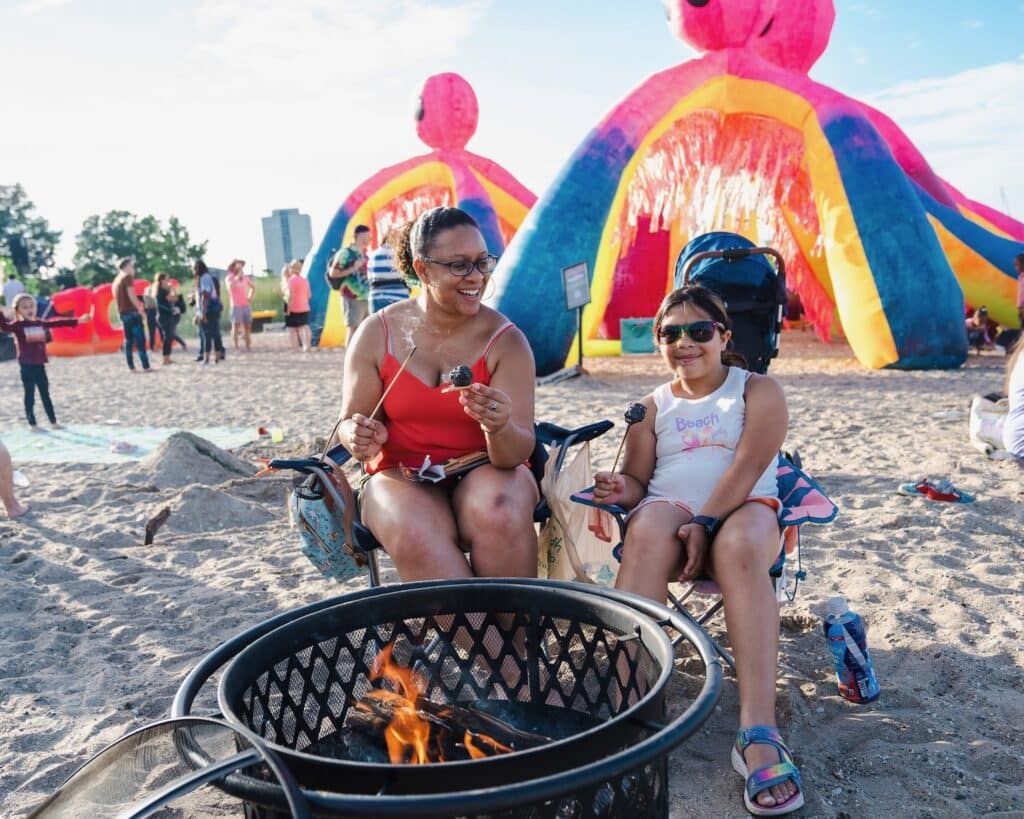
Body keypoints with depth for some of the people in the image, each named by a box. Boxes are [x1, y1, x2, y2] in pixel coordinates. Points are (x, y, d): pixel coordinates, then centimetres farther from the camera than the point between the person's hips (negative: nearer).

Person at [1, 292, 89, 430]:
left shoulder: (41, 323, 10)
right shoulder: (18, 325, -6)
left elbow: (57, 323, 17)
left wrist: (78, 320, 21)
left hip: (40, 365, 5)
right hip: (27, 366, -5)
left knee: (45, 395, 13)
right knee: (29, 396, 2)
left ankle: (53, 422, 20)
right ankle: (32, 424, 9)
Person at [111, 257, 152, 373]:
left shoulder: (116, 280, 18)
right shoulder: (128, 277, -7)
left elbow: (118, 297, 19)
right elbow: (131, 294, -17)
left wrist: (120, 313, 18)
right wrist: (139, 308, -13)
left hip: (123, 313, 8)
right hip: (132, 312, -8)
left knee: (128, 340, 8)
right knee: (140, 340, -9)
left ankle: (131, 367, 5)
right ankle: (146, 367, -13)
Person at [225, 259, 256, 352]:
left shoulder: (245, 277, 11)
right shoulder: (229, 278, -3)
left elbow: (253, 287, 26)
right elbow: (231, 286, -27)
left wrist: (250, 298, 12)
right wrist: (238, 275, -20)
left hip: (246, 305, 5)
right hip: (236, 306, -5)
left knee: (247, 326, 6)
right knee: (236, 327, -7)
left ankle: (248, 347, 11)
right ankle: (236, 348, -8)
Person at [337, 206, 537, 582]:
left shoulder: (506, 340, -7)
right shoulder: (376, 334, -3)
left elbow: (519, 451, -12)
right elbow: (349, 423, 4)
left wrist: (499, 428, -35)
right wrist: (357, 437, -20)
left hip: (486, 470, 0)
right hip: (400, 477, 0)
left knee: (500, 513, -34)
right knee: (417, 536, -34)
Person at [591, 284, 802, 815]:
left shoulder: (758, 390, 9)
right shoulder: (653, 406, 19)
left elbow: (746, 468, -7)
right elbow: (638, 479, 13)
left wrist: (704, 524, -21)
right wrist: (622, 490, -13)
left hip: (742, 511, -1)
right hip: (670, 511, 2)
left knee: (740, 547, -39)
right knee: (648, 528, -36)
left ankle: (758, 733, -46)